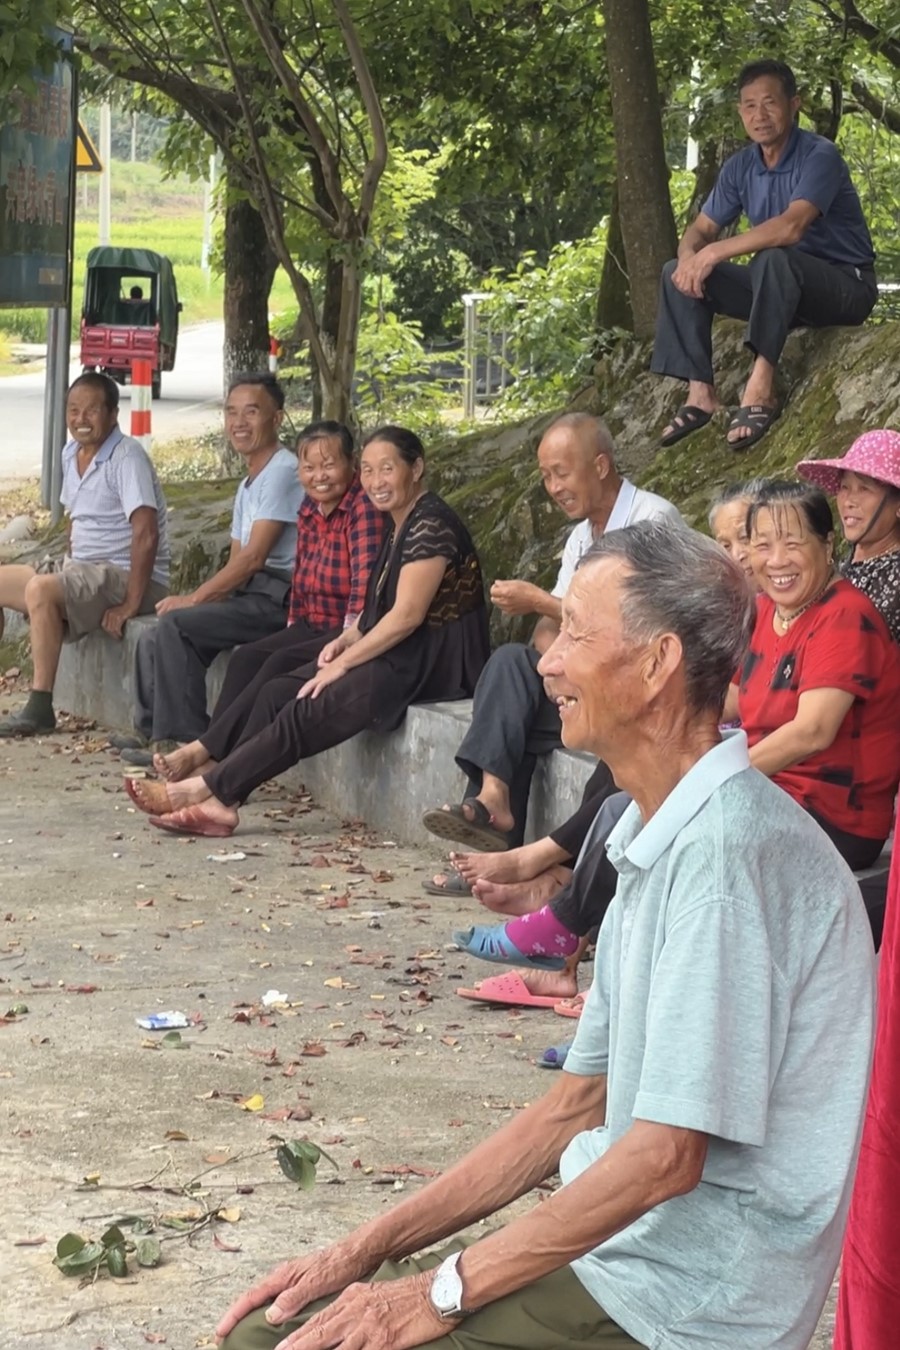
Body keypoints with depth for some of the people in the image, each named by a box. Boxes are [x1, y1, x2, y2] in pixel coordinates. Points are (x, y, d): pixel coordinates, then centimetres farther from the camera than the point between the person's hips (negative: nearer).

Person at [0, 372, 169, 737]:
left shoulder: (126, 457, -18)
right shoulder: (71, 453, 9)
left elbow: (146, 534, -26)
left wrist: (130, 605, -27)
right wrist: (67, 567, 10)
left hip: (126, 576, -9)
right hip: (82, 571, 9)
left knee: (40, 589, -32)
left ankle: (39, 709, -28)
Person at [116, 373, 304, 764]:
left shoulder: (283, 471, -12)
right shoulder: (248, 485, 21)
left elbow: (253, 558, -17)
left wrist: (193, 599, -11)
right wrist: (195, 599, 1)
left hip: (278, 600, -10)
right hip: (250, 595, 10)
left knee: (175, 625, -21)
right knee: (155, 638, 0)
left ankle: (184, 742, -17)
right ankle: (153, 731, 6)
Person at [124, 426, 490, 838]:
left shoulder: (431, 525, -15)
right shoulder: (399, 527, 17)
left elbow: (407, 614, -19)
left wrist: (343, 662, -16)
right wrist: (344, 642, 3)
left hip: (430, 664, -10)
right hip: (398, 654, 10)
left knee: (308, 711, -21)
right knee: (277, 694, -5)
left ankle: (205, 788, -17)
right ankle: (221, 802, -13)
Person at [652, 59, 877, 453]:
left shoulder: (819, 155, -19)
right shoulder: (739, 168, 3)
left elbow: (791, 227, -33)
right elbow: (701, 229, 8)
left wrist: (715, 252, -31)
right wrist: (689, 257, -18)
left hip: (846, 287, -8)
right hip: (780, 289, 8)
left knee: (774, 258, -38)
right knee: (678, 274, -3)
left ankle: (760, 389, -40)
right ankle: (700, 392, -12)